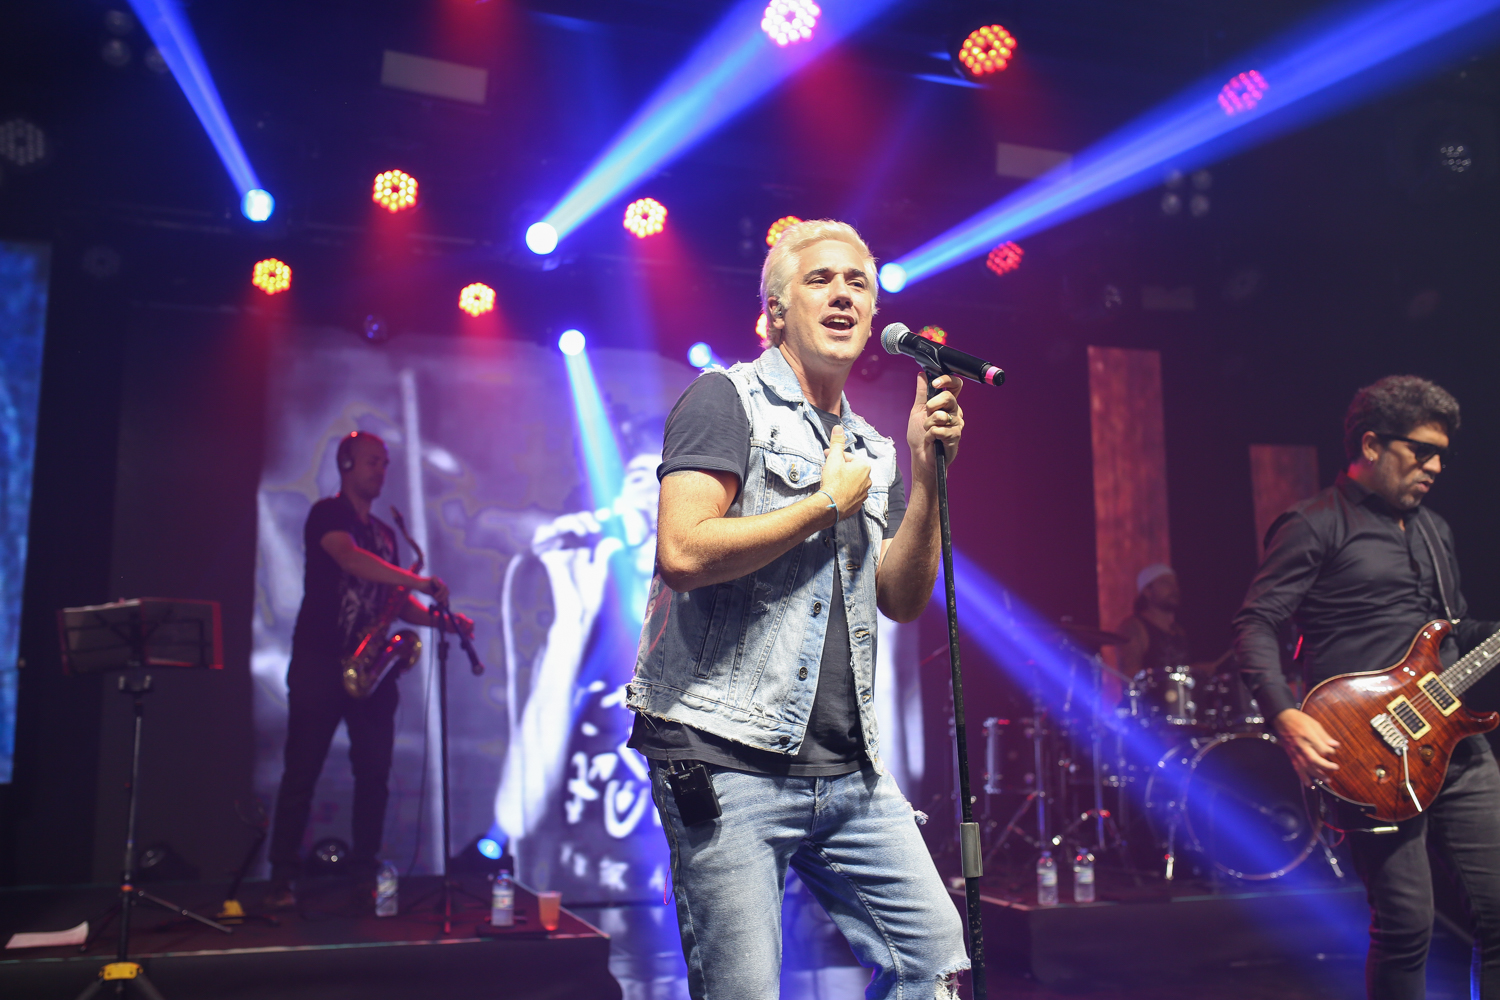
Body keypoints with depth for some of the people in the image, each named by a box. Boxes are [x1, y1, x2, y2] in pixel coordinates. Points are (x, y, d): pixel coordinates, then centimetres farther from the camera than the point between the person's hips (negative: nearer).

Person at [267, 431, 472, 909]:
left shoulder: (384, 533, 18)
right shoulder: (327, 514, -3)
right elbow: (351, 559, -23)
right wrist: (420, 581, -31)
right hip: (319, 663, -6)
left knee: (374, 772, 4)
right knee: (302, 770, -2)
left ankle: (365, 876, 11)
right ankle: (281, 881, 4)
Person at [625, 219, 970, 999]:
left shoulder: (869, 447, 18)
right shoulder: (726, 401, -3)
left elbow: (902, 598, 10)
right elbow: (682, 553, -19)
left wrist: (926, 473, -1)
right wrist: (830, 502, -9)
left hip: (849, 771, 7)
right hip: (727, 759, -7)